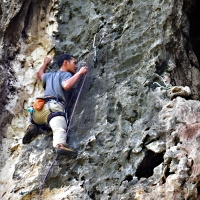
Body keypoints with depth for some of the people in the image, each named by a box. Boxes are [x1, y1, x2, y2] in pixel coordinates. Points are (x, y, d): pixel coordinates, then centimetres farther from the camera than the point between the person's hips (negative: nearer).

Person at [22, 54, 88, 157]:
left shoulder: (50, 75, 34)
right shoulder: (66, 74, 11)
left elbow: (40, 74, 57)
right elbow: (66, 85, -13)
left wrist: (45, 63, 74)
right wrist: (79, 73, -2)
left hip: (39, 110, 7)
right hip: (53, 107, -7)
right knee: (60, 128, -32)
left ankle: (32, 127, 8)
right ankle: (60, 145, -62)